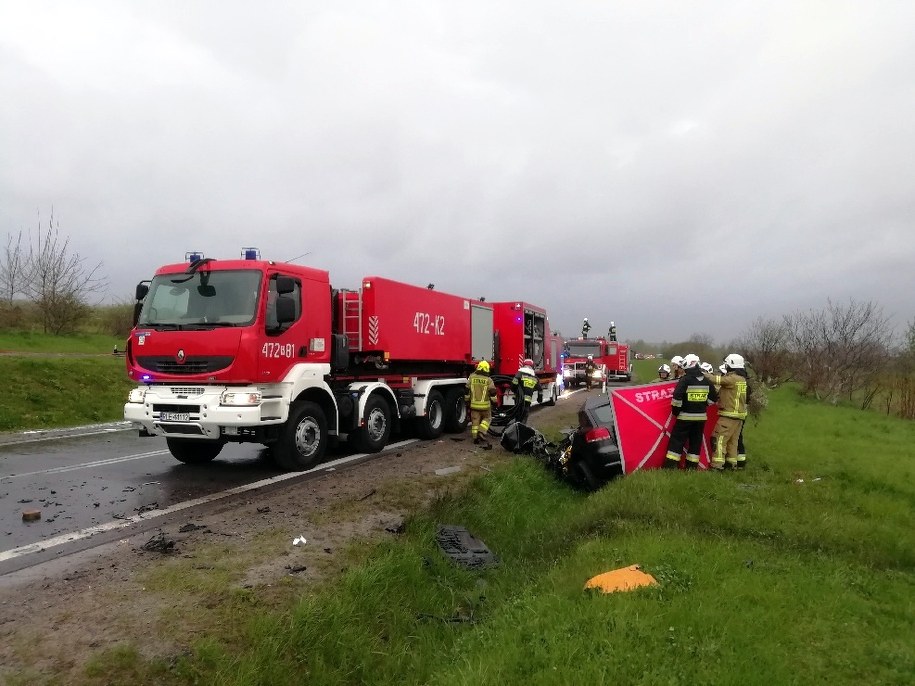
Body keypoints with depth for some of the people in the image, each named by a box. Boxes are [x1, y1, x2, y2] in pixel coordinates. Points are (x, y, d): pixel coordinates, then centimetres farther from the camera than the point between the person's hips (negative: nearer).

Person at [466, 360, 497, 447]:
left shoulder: (472, 377, -2)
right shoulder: (488, 380, -9)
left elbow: (467, 390, 2)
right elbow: (493, 392, -10)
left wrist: (466, 400, 13)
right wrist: (494, 402, 5)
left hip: (474, 404, 2)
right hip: (485, 405, -2)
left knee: (475, 421, 11)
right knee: (487, 418, 17)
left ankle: (475, 438, 13)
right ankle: (481, 433, 1)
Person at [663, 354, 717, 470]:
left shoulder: (685, 380, -13)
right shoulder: (707, 381, 5)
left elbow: (677, 398, -20)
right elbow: (713, 398, 11)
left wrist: (675, 411, -6)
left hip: (685, 416, -5)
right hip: (701, 417, 5)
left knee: (677, 440, 0)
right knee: (696, 442, 12)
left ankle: (670, 465, -2)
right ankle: (692, 466, 15)